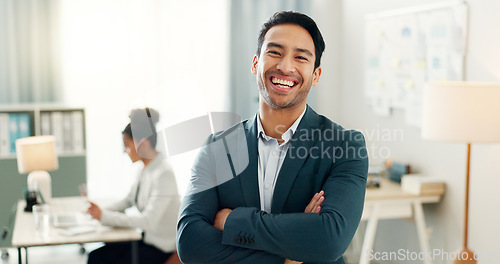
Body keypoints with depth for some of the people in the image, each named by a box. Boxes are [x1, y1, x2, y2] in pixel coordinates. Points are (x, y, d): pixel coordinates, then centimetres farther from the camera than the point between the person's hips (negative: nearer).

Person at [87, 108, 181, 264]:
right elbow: (130, 200, 18)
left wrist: (105, 216, -23)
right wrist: (101, 211, 0)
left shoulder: (163, 174, -23)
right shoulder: (147, 169, 6)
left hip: (160, 248, -8)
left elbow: (148, 221, -27)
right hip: (146, 237, 8)